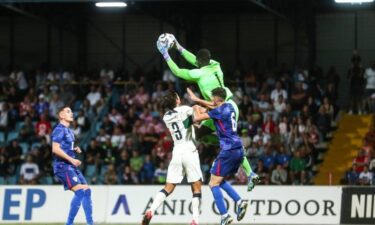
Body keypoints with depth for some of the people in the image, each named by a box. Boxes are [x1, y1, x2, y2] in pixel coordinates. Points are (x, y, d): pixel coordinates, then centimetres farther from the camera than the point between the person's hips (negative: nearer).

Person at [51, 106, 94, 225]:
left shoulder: (69, 131, 20)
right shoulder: (59, 129, -10)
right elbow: (55, 149, -20)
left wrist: (75, 150, 9)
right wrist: (71, 159, -22)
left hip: (71, 166, 10)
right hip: (62, 166, -10)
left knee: (87, 190, 6)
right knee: (80, 191, -20)